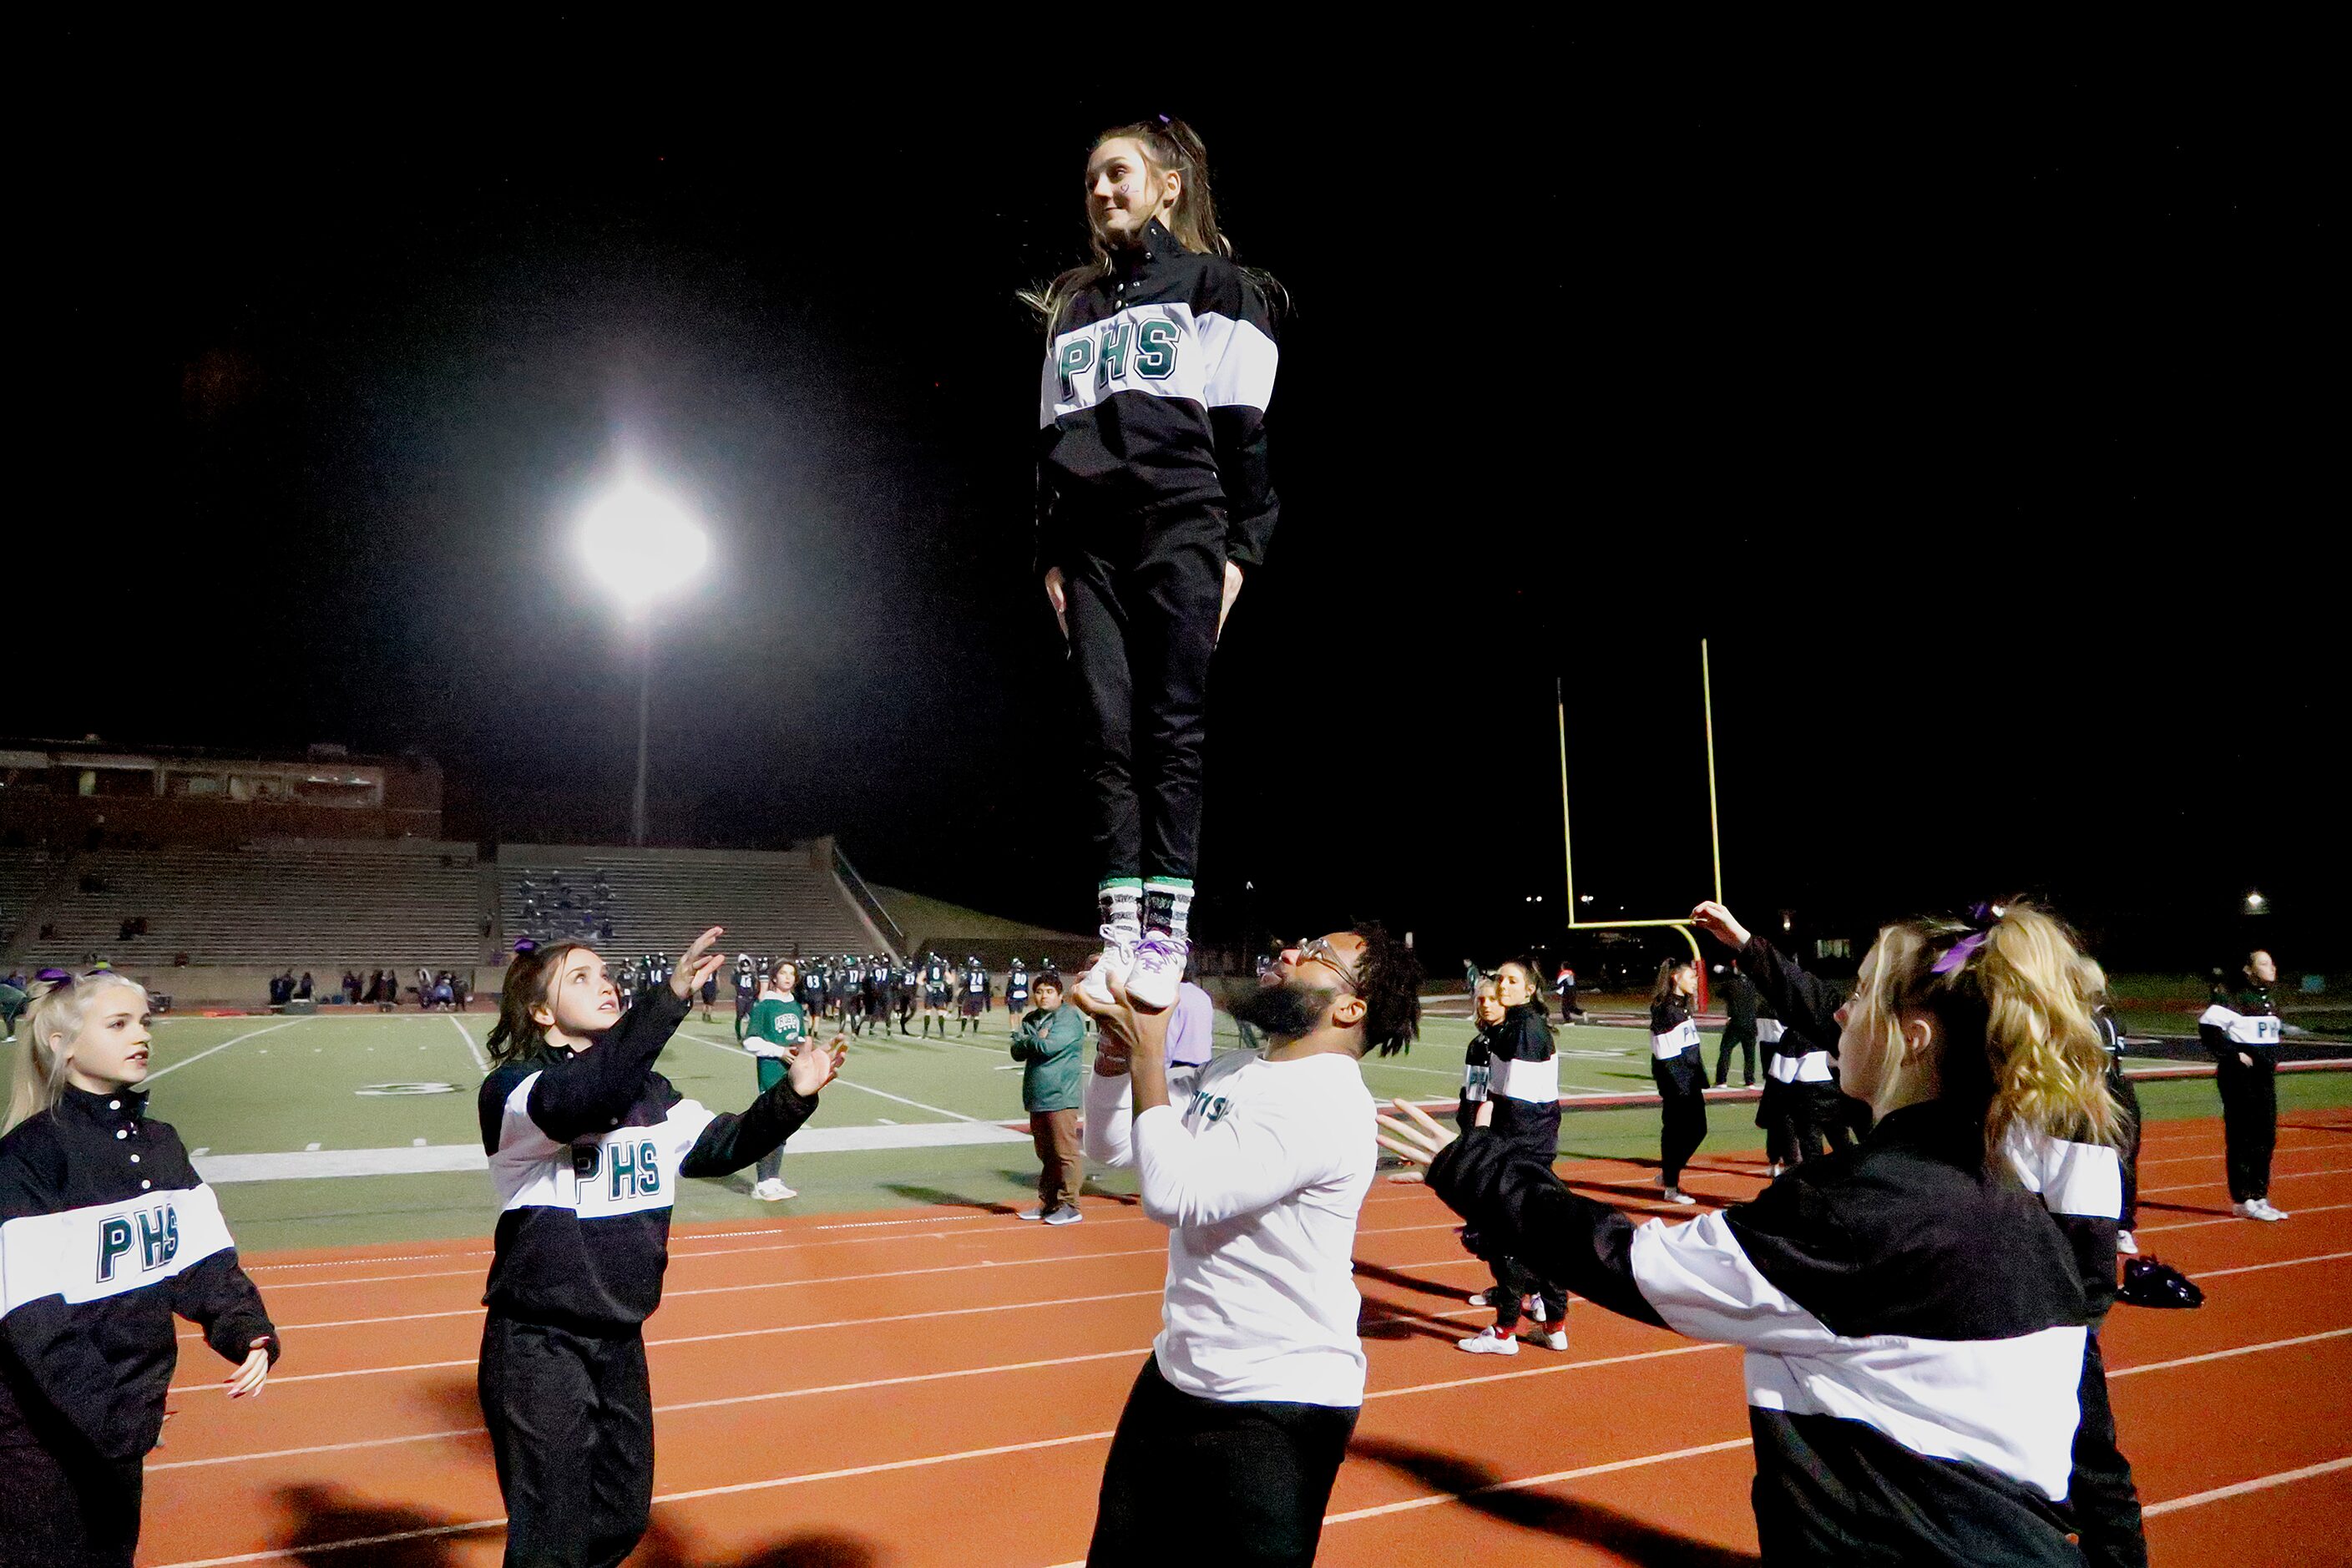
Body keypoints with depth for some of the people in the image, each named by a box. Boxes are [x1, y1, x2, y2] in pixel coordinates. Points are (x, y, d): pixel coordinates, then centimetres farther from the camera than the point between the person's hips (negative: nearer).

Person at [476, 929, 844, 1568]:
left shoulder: (645, 1091, 6)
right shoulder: (512, 1087, -16)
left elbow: (721, 1144, 4)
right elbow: (581, 1101, -37)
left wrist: (792, 1095, -14)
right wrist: (670, 997, -47)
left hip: (620, 1339, 6)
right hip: (538, 1344, -6)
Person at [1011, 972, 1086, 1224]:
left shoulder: (1069, 1018, -7)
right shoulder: (1030, 1019, 16)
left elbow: (1048, 1046, -19)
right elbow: (1016, 1051, 7)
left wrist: (1028, 1041, -1)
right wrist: (1035, 1041, -10)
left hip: (1060, 1098, -7)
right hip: (1036, 1098, 7)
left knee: (1065, 1153, -6)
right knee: (1046, 1155, 14)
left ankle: (1069, 1206, -1)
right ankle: (1047, 1204, 22)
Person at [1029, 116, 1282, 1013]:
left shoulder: (1215, 285, 9)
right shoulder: (1074, 309, 24)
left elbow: (1245, 427, 0)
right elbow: (1051, 440, 20)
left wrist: (1241, 549, -8)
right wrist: (1051, 554, 10)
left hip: (1179, 524, -4)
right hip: (1090, 539, 5)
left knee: (1172, 726, -9)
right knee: (1107, 729, -3)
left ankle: (1168, 930, -8)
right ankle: (1120, 930, -3)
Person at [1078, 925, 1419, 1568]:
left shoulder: (1324, 1104, -24)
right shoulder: (1230, 1073, 4)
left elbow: (1174, 1192, -30)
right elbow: (1109, 1145, 10)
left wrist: (1147, 1056, -21)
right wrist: (1117, 1044, -7)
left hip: (1278, 1410, -8)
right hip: (1175, 1379, 9)